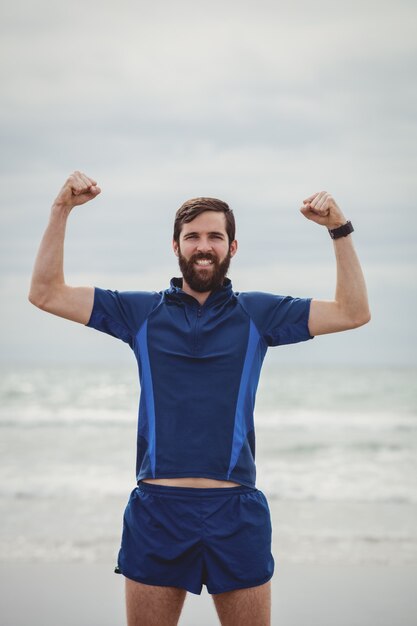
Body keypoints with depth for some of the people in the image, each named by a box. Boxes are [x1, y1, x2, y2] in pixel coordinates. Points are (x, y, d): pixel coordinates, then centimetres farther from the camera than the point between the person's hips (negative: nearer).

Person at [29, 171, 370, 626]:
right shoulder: (141, 312, 8)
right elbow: (46, 294, 6)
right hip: (156, 508, 0)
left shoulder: (257, 313, 8)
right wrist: (61, 211, -1)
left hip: (236, 510, 0)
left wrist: (339, 230, -4)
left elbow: (353, 313, 5)